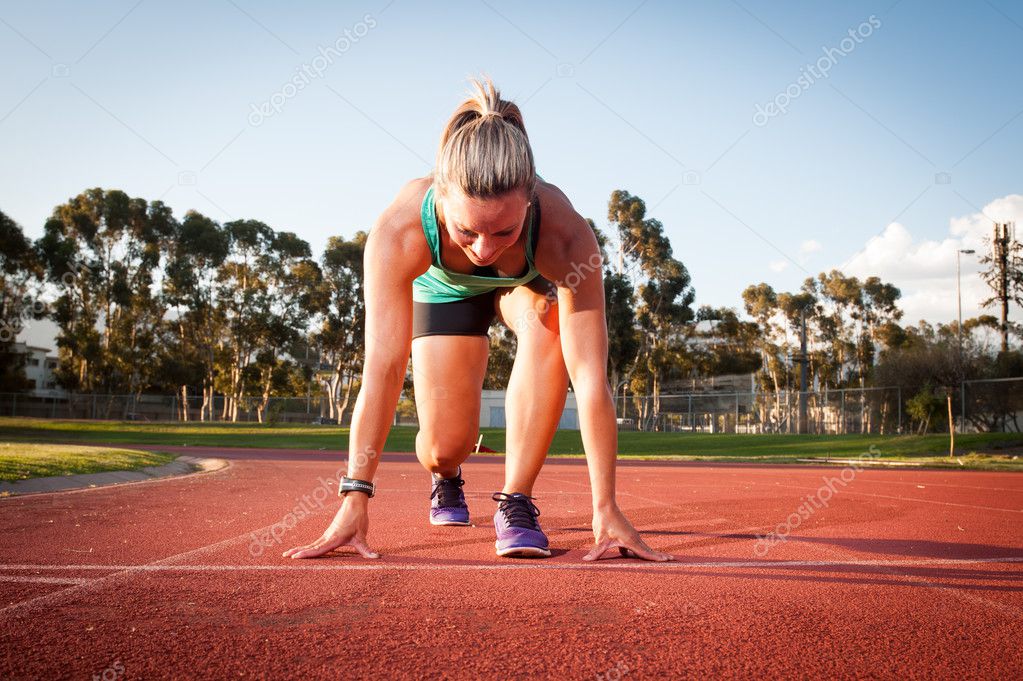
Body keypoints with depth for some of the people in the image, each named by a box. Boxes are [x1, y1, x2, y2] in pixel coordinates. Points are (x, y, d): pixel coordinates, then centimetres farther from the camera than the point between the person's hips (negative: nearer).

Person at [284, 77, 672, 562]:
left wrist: (605, 509, -42)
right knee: (446, 445, -11)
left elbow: (590, 375, -42)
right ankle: (445, 478, 31)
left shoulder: (564, 236, -43)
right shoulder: (399, 231, -42)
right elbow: (383, 366, -39)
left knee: (548, 325, -36)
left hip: (527, 282, 0)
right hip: (444, 288, 0)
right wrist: (355, 500, -39)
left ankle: (515, 501, -20)